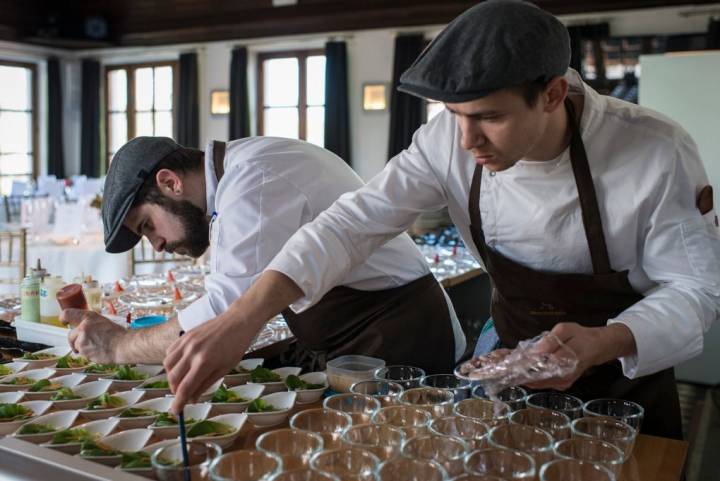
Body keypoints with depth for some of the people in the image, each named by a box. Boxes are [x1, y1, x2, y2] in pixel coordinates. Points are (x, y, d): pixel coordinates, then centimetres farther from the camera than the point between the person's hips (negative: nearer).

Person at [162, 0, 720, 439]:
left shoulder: (657, 154, -28)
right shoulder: (451, 141, -22)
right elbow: (357, 220, -26)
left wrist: (603, 343, -40)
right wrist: (242, 318, -38)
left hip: (625, 375, -2)